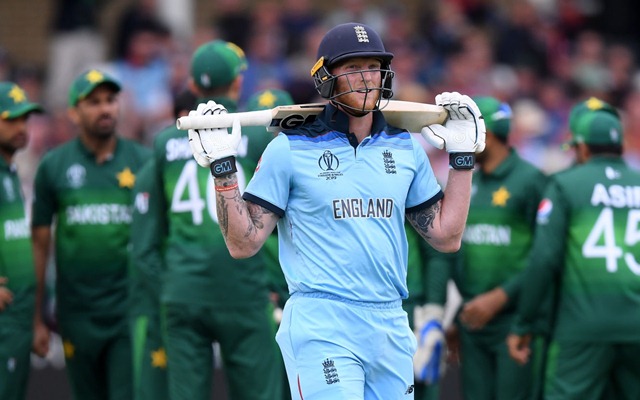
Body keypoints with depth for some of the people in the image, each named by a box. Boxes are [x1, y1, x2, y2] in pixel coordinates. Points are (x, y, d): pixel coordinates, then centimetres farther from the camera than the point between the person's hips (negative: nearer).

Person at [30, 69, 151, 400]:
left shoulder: (142, 162, 2)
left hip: (129, 307, -1)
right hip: (77, 309, 1)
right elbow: (39, 243, 5)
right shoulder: (54, 166, 4)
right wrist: (36, 317, 3)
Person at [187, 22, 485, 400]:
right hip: (321, 330, -5)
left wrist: (462, 156, 12)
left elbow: (446, 237, 14)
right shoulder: (289, 150, 0)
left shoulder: (406, 148, 13)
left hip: (391, 329, 5)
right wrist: (222, 167, -9)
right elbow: (243, 244, 0)